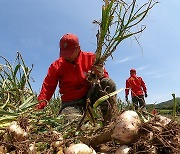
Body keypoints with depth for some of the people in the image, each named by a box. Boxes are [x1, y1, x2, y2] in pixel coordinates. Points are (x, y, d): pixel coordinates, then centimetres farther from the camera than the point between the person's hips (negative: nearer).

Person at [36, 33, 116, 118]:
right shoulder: (56, 66, 0)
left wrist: (101, 75, -22)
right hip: (70, 103, -2)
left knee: (109, 83, -25)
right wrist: (39, 107, -11)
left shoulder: (91, 58, 0)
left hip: (89, 97, 3)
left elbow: (105, 77, 4)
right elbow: (47, 87, 1)